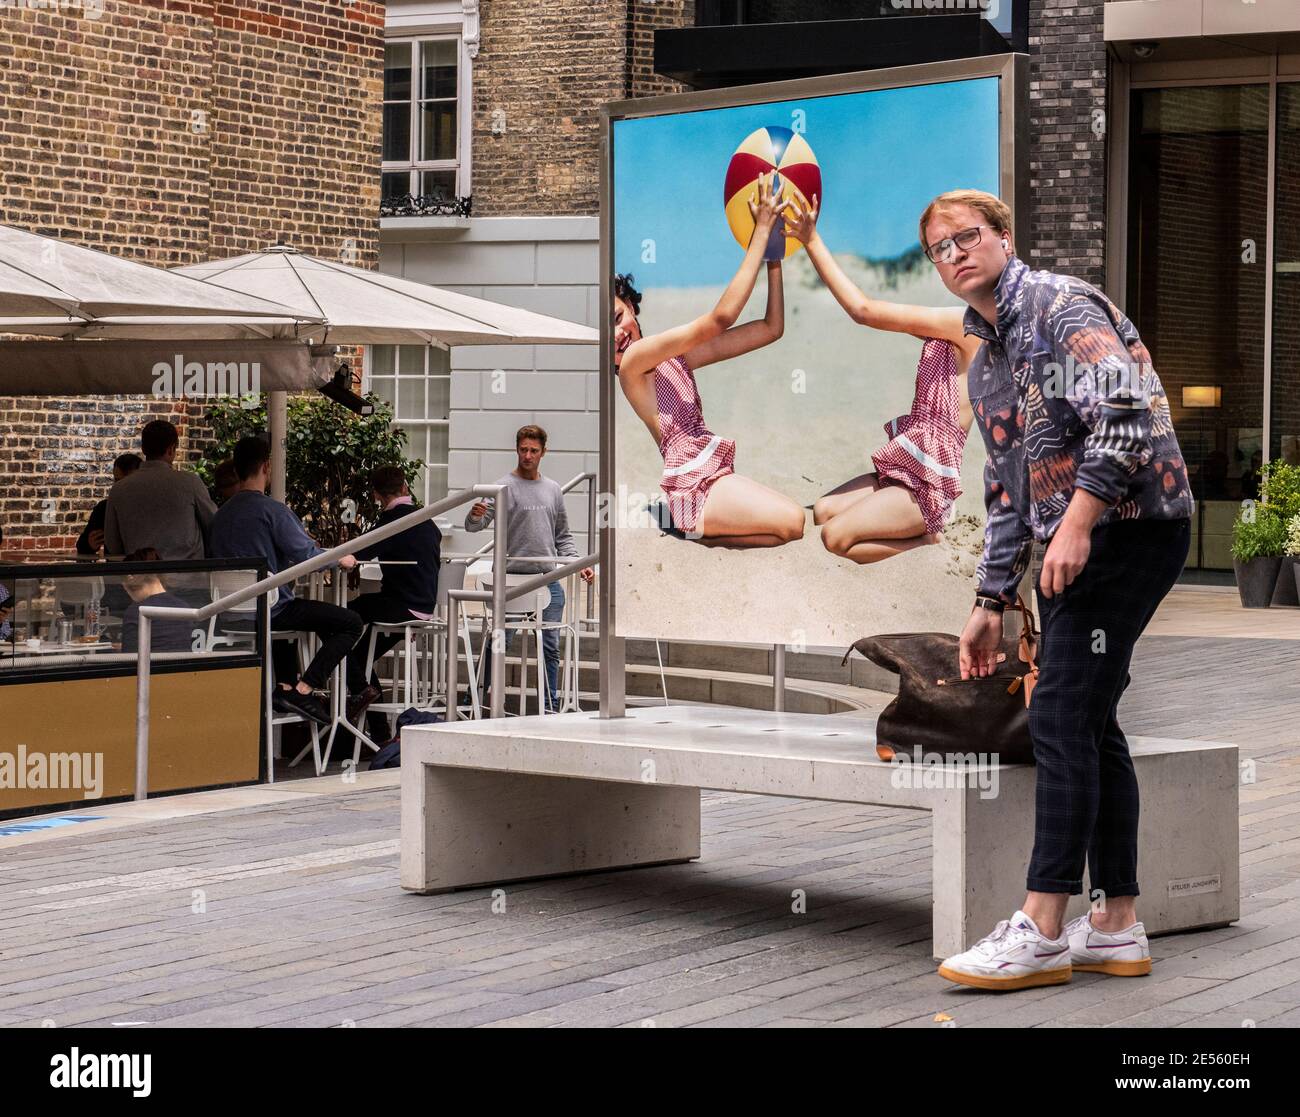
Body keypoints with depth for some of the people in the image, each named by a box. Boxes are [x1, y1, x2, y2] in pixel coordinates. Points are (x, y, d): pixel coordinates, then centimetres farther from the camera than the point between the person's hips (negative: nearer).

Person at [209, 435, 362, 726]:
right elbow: (306, 555, -17)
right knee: (350, 622, -4)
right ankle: (304, 689, -11)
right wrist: (340, 559, 3)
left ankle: (284, 686, 27)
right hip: (271, 609, -8)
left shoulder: (221, 514, 8)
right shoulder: (272, 510, -15)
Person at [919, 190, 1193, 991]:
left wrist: (1078, 519, -26)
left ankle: (1042, 932, -14)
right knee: (1088, 724, 8)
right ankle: (1118, 927, 13)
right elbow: (1007, 490, 25)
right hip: (1070, 543, 9)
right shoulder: (985, 364, 20)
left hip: (1131, 526, -9)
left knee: (1061, 715, -13)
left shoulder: (1062, 306, -8)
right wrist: (993, 602, 21)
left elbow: (1127, 411, -22)